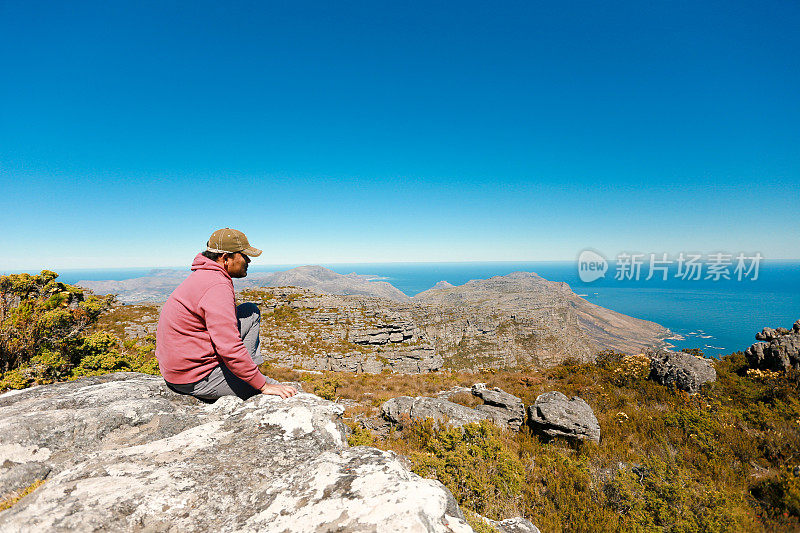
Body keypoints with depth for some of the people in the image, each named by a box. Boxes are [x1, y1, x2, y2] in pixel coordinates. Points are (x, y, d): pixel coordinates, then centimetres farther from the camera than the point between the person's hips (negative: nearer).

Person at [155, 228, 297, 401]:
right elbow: (230, 348, -29)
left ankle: (249, 365, 10)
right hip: (197, 379, -10)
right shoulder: (217, 287, -24)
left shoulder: (203, 276, 10)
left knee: (251, 312, 13)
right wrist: (263, 386, -21)